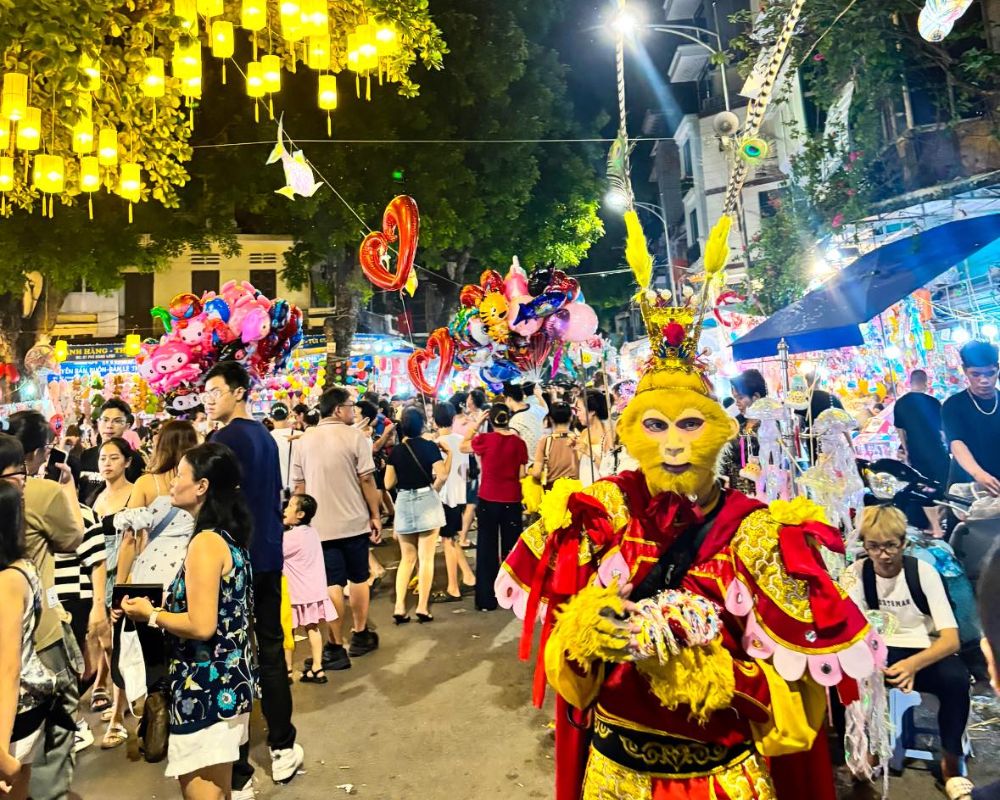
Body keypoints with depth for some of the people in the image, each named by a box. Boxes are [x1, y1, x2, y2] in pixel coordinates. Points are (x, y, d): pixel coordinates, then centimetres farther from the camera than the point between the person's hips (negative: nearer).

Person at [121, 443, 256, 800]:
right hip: (227, 680, 9)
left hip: (206, 688, -9)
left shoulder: (206, 543, -21)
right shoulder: (229, 537, 8)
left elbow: (202, 625, -24)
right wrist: (163, 605, 14)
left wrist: (151, 615, -9)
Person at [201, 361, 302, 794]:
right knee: (271, 650, 15)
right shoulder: (266, 437, 11)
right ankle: (282, 749, 27)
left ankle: (237, 775, 9)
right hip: (268, 556, 8)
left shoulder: (223, 439, -14)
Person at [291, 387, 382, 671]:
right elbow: (367, 480, -11)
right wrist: (376, 515, -3)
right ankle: (360, 637, 26)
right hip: (354, 521, -2)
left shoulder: (304, 440, 4)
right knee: (359, 579, 14)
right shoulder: (354, 436, -8)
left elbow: (298, 486, 7)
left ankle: (336, 648, 7)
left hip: (320, 524, 2)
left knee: (331, 584, 5)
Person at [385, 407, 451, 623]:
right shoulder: (430, 446, -7)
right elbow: (442, 476, -15)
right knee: (426, 558, 4)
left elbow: (389, 483, 3)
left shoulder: (396, 450, 2)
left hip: (403, 503, 3)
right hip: (427, 502, -3)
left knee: (407, 558, 15)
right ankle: (422, 607, 5)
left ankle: (399, 608, 9)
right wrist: (448, 453, -1)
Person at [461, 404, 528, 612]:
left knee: (487, 550, 8)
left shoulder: (485, 439, -10)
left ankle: (486, 600, 12)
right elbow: (522, 475, -1)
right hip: (512, 501, 1)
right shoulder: (519, 442, -5)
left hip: (488, 500, -1)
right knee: (512, 549, 13)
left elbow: (462, 447, 8)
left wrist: (477, 423, 7)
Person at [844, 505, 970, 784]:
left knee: (956, 678, -34)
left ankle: (950, 756, -8)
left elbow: (951, 639, -22)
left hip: (927, 651, -1)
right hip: (881, 653, 1)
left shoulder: (924, 571, -15)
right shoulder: (856, 572, -12)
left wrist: (914, 664, -42)